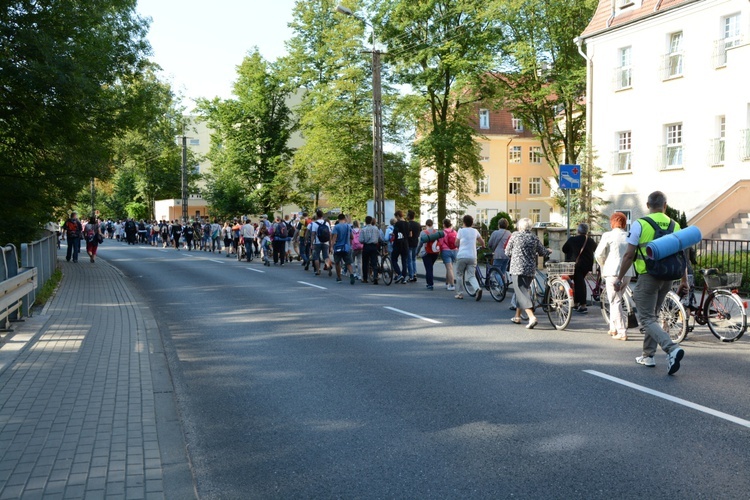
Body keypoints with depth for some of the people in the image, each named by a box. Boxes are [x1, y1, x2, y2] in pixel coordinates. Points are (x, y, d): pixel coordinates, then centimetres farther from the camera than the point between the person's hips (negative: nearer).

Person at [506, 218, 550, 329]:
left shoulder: (515, 235, -2)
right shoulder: (534, 237, 5)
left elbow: (507, 252, 3)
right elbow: (543, 252, 9)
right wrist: (548, 251, 31)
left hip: (517, 268, -4)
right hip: (531, 269, 4)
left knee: (522, 292, -6)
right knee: (523, 290, 19)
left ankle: (532, 317, -22)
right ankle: (517, 316, 28)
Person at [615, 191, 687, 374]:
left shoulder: (639, 224, -8)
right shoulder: (675, 226, 7)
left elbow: (629, 255, -10)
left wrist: (620, 277, -2)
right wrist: (684, 280, 16)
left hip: (647, 276, -6)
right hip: (667, 278, 6)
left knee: (647, 319, -3)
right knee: (653, 316, 19)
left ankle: (672, 349, -23)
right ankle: (648, 356, 25)